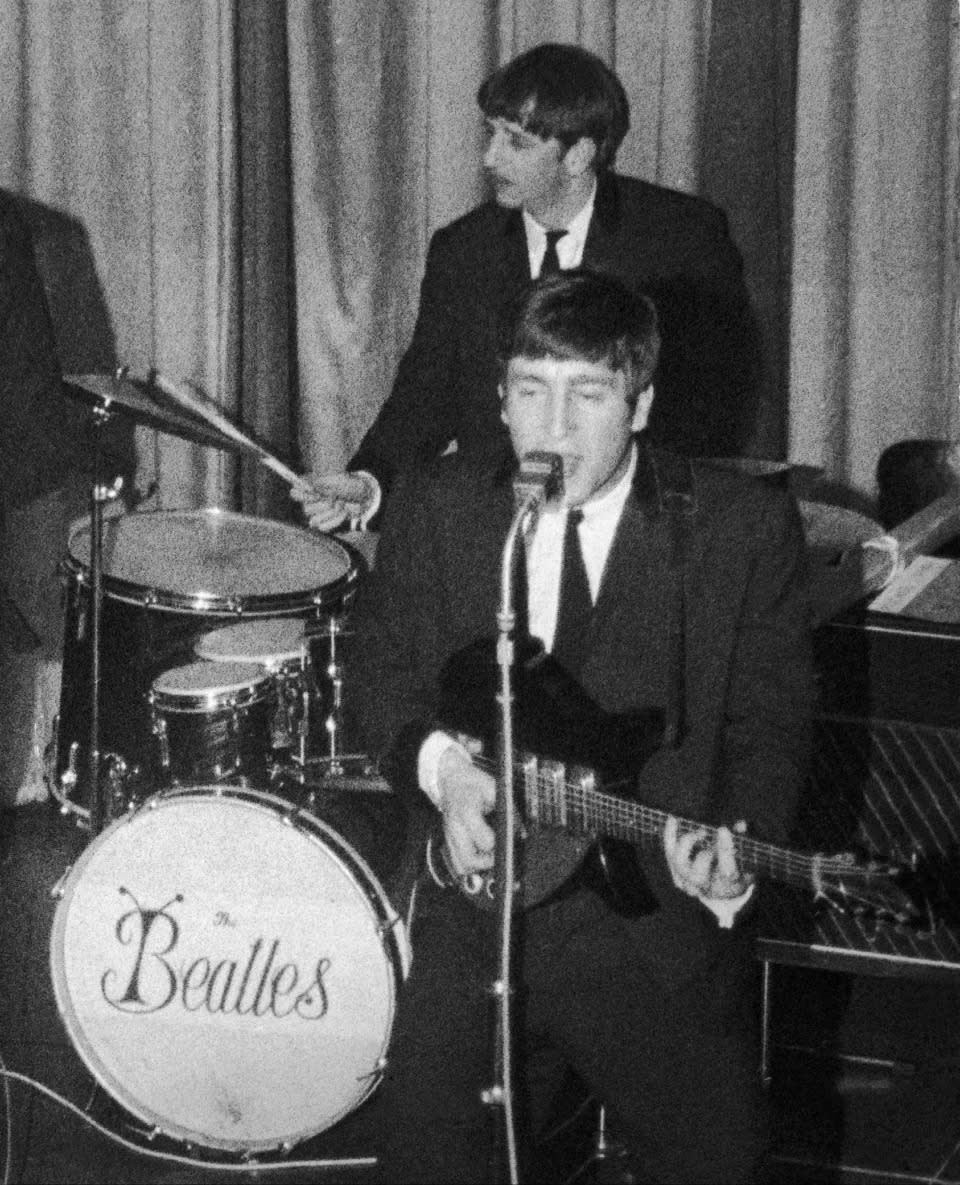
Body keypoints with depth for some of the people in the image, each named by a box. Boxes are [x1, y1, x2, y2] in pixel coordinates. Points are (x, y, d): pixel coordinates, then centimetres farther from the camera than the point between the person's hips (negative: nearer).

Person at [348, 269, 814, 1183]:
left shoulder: (746, 526, -2)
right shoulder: (433, 509, 6)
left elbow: (768, 723, -2)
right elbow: (384, 675, 10)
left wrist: (732, 854, -20)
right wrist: (439, 764, -11)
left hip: (659, 917, -2)